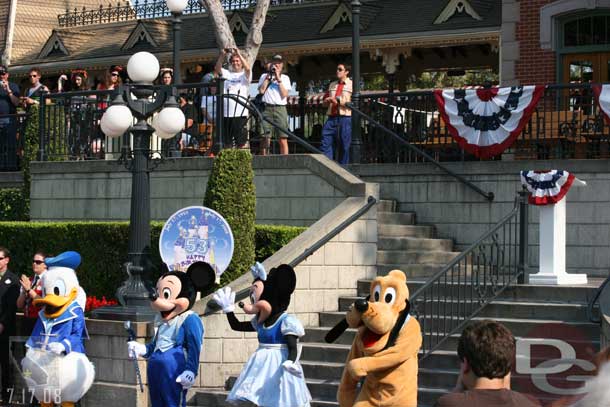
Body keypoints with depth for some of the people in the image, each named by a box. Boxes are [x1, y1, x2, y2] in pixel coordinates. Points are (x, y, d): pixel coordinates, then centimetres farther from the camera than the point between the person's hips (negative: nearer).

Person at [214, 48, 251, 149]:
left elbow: (247, 68, -13)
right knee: (226, 142, 6)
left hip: (240, 113, -3)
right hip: (226, 113, 3)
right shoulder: (226, 74, 15)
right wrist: (222, 55, -13)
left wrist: (238, 54, -19)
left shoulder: (244, 75, 8)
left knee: (241, 142, -3)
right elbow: (217, 68, -1)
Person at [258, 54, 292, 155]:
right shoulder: (264, 76, 17)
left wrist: (278, 79, 0)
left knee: (283, 139, -8)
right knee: (265, 139, -5)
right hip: (267, 108, 0)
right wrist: (268, 77, 2)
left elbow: (284, 94, 3)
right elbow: (261, 90, 1)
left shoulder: (285, 78, 16)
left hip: (280, 109, 0)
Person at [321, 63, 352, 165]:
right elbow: (325, 101, 25)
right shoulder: (332, 85, 21)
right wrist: (327, 100, 2)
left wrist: (339, 101, -12)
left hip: (345, 118, -5)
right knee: (326, 142, -6)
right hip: (331, 118, 5)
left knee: (344, 146, -1)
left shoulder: (351, 85, 3)